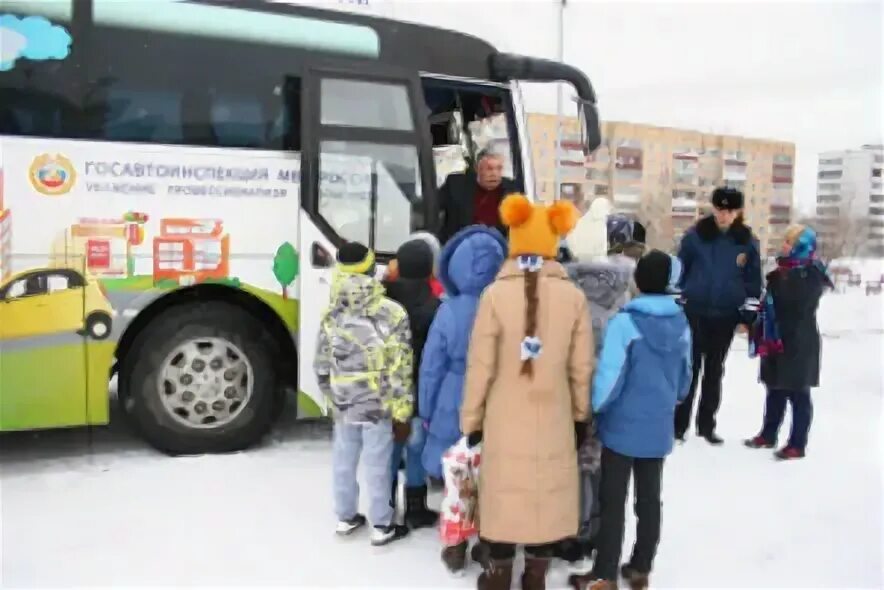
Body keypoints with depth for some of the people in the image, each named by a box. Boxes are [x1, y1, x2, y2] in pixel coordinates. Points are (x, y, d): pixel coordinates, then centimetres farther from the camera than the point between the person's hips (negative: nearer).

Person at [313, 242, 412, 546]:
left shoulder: (331, 315, -4)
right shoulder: (392, 313, -14)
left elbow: (322, 366, 3)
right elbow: (399, 371, -13)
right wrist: (402, 413, -5)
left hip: (343, 405, 4)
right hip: (379, 406, -3)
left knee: (343, 462, 17)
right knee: (376, 466, 7)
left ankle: (346, 517, 33)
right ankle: (382, 527, 20)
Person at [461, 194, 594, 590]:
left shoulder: (495, 294, -12)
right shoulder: (574, 296, -6)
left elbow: (480, 365, -9)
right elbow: (581, 366, 0)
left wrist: (471, 418, 3)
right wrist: (581, 414, 14)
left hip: (505, 417, -1)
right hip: (554, 418, 2)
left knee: (504, 493, 11)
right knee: (548, 493, 14)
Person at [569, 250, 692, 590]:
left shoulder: (625, 323, -19)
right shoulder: (681, 324, -1)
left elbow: (609, 378, -19)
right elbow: (685, 377, 10)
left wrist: (590, 409, -2)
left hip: (623, 427, -5)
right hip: (658, 428, 5)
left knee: (613, 502, 5)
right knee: (649, 499, 16)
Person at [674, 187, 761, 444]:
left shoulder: (747, 241, -1)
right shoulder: (695, 235, -6)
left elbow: (753, 279, 6)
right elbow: (680, 270, 1)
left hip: (726, 315, 2)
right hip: (694, 311, -2)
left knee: (714, 370, 13)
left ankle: (706, 424, 23)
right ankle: (679, 424, 8)